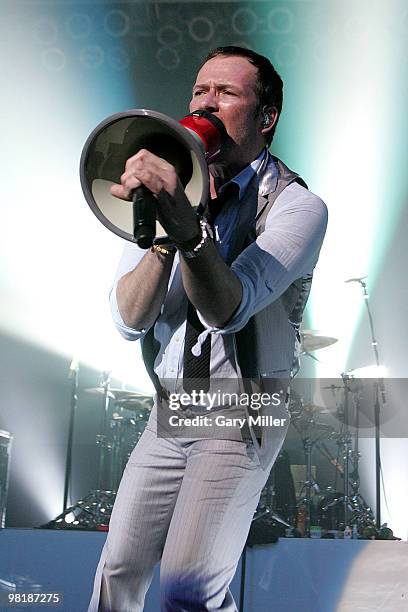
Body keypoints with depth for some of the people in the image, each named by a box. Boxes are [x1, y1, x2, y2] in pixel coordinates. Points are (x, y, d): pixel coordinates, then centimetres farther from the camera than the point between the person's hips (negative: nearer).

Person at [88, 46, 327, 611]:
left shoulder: (297, 206, -13)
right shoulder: (171, 185, 2)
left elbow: (226, 309, -29)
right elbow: (129, 319, -9)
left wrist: (184, 220, -45)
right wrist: (162, 231, -25)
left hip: (241, 418, -4)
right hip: (169, 411, 5)